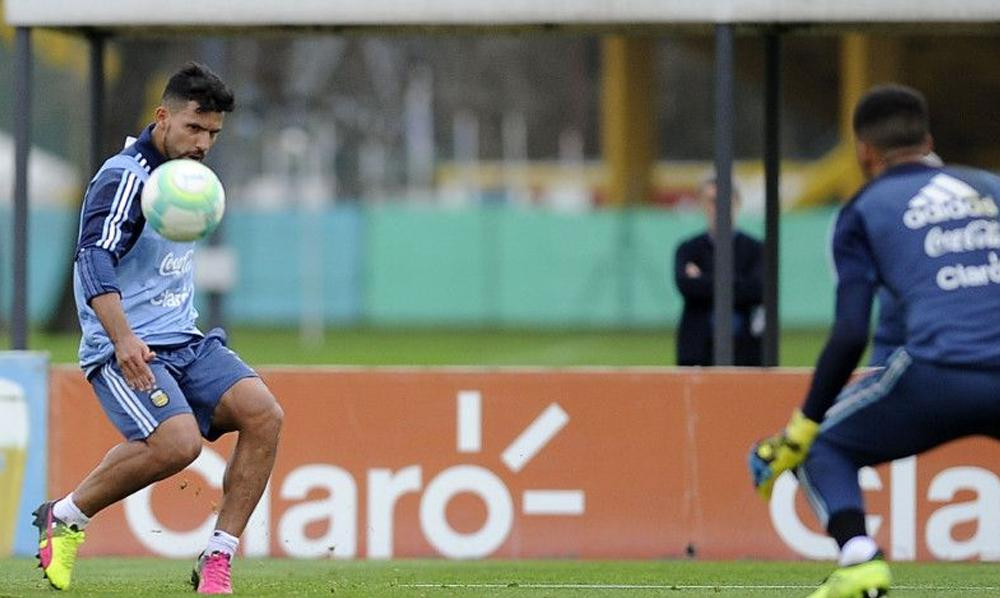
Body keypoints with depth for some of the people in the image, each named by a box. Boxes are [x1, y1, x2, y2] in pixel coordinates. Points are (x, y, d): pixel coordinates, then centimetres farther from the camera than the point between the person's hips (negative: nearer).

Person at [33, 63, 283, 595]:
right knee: (178, 442, -29)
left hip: (184, 342, 8)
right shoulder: (125, 177, -14)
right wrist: (122, 339, -39)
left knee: (263, 415, -14)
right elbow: (93, 261, -27)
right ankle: (63, 518, -6)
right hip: (127, 351, -8)